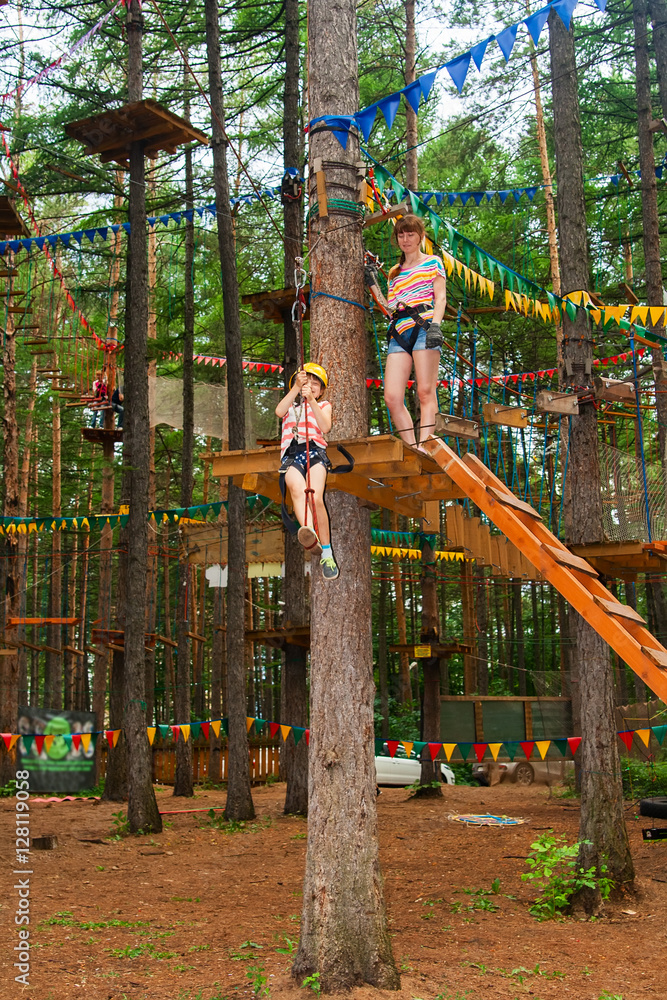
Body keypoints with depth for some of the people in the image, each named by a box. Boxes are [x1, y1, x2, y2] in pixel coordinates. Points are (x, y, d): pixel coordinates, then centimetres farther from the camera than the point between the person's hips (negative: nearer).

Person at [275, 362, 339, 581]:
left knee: (316, 497, -25)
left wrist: (311, 400, -5)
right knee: (297, 489, -33)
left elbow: (325, 427, 2)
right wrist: (297, 388, -5)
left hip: (315, 450, -1)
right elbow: (279, 412, 2)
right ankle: (309, 534, -57)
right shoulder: (291, 405, 29)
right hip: (291, 454, 1)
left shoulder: (324, 405, 25)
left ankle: (327, 554, -21)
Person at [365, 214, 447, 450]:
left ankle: (424, 447, -21)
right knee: (392, 398, -11)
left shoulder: (433, 263, 16)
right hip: (399, 334, 5)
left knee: (425, 391, -15)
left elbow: (440, 298, 4)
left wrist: (435, 325, -13)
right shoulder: (394, 272, 28)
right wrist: (372, 284, 18)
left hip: (423, 327, -4)